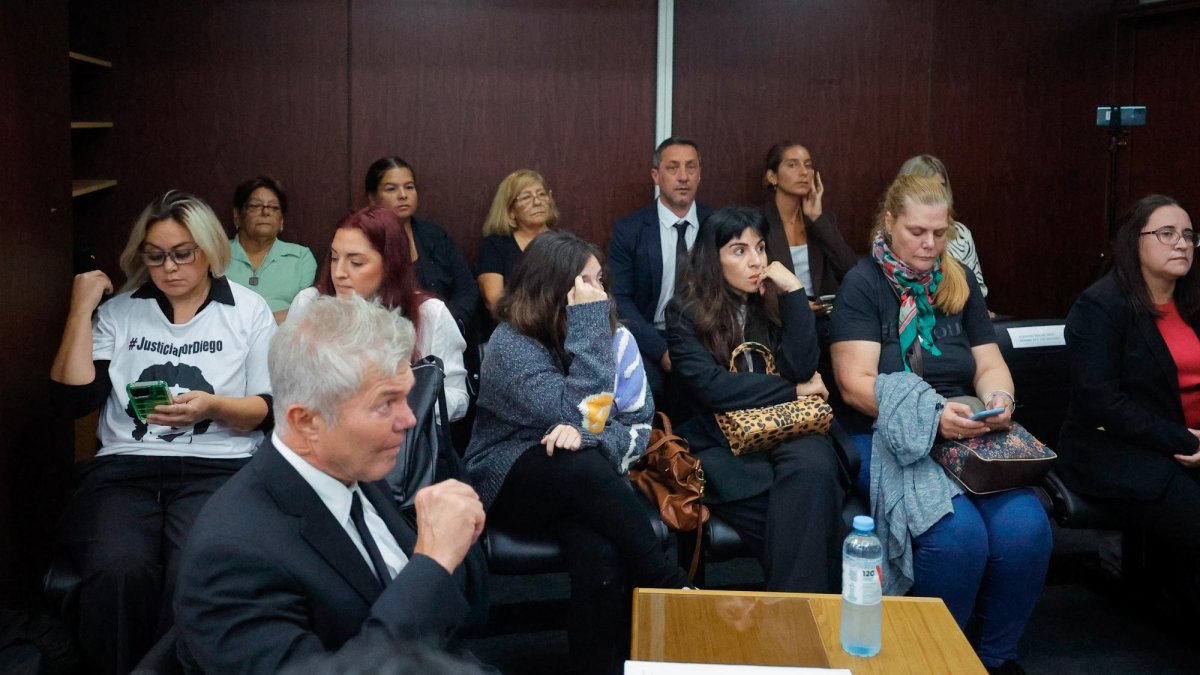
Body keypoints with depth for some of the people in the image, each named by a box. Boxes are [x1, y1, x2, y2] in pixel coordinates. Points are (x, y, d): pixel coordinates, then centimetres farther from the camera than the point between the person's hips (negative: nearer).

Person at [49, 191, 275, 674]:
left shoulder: (249, 310, 11)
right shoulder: (118, 312, 15)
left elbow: (269, 410, 6)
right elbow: (72, 399, 3)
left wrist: (213, 406, -14)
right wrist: (82, 309, 2)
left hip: (218, 467, -1)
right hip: (123, 469, 1)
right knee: (118, 571, -31)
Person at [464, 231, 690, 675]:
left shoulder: (615, 336, 2)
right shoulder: (510, 346, -13)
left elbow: (639, 425, -1)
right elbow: (576, 414, -24)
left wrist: (588, 439, -23)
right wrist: (587, 326, -21)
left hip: (586, 483, 3)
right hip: (511, 482, -3)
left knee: (602, 555, -33)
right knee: (584, 466, -38)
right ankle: (670, 587, -25)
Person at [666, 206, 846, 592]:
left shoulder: (774, 301, 11)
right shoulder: (685, 311, 2)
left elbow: (802, 368, -4)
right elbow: (708, 387, -12)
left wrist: (794, 292, -7)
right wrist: (792, 390, -6)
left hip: (784, 431, 3)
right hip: (721, 443, -3)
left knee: (813, 464, -34)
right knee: (796, 519, -32)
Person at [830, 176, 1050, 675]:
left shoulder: (959, 283, 16)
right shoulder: (864, 283, -1)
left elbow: (990, 365, 13)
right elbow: (856, 384, -10)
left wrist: (998, 400, -10)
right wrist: (930, 416, -22)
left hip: (967, 434, 5)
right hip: (888, 437, -4)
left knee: (1026, 528, -22)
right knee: (957, 533, -30)